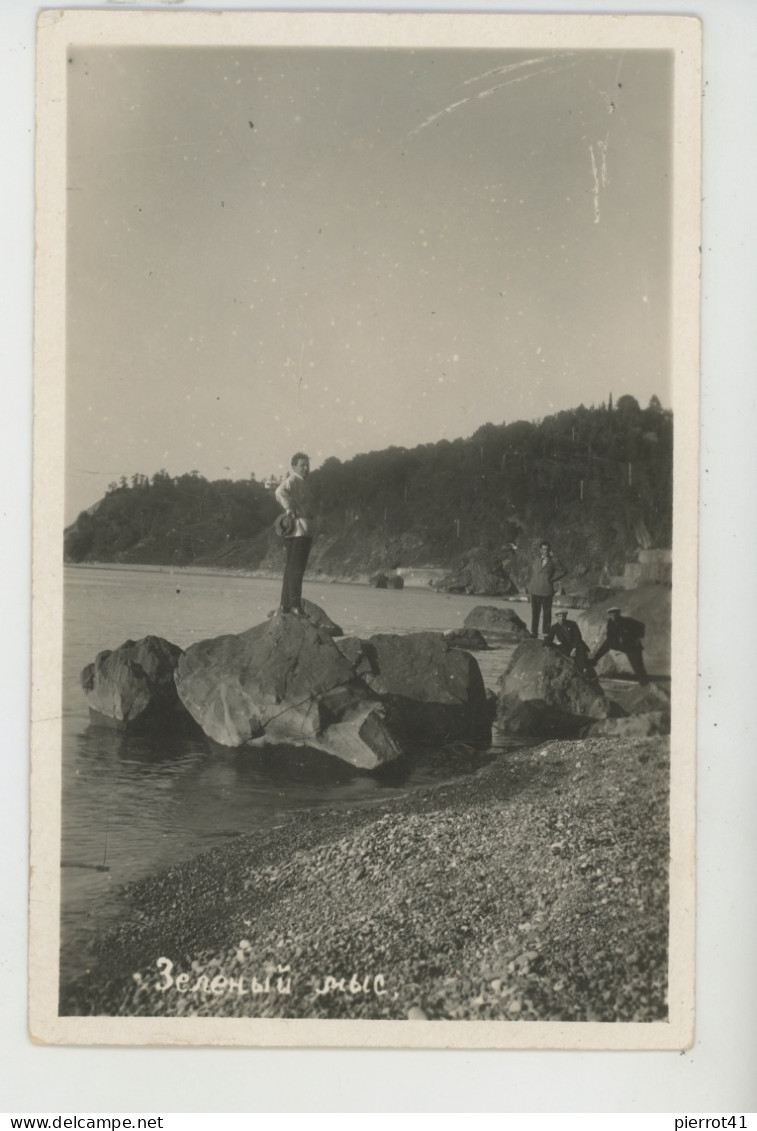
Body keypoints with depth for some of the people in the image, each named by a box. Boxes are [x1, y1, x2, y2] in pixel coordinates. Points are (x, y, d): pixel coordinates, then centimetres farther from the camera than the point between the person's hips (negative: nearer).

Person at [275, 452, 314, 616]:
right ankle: (295, 604, -16)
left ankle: (285, 604, 16)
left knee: (291, 567, 12)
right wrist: (290, 509, -25)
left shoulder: (303, 482, 21)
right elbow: (280, 492, -29)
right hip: (300, 527, -11)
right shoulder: (293, 480, -10)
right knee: (297, 567, -13)